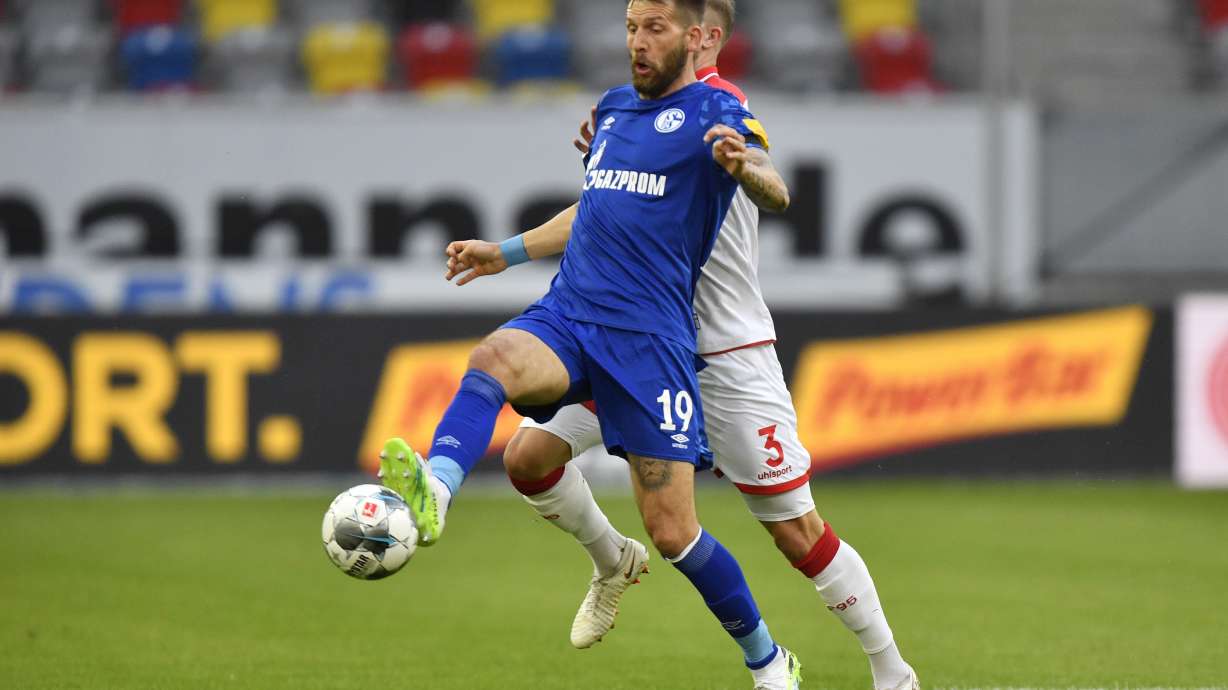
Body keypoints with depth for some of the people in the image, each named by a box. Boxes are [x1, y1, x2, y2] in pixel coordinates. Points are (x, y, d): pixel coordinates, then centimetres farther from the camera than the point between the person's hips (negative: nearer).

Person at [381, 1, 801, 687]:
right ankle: (434, 495, -58)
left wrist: (742, 164, -42)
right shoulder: (614, 107, 20)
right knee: (494, 358, -32)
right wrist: (505, 250, 42)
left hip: (650, 336, -5)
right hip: (564, 318, 5)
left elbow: (776, 193, -20)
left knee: (673, 533, -5)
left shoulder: (716, 114, -1)